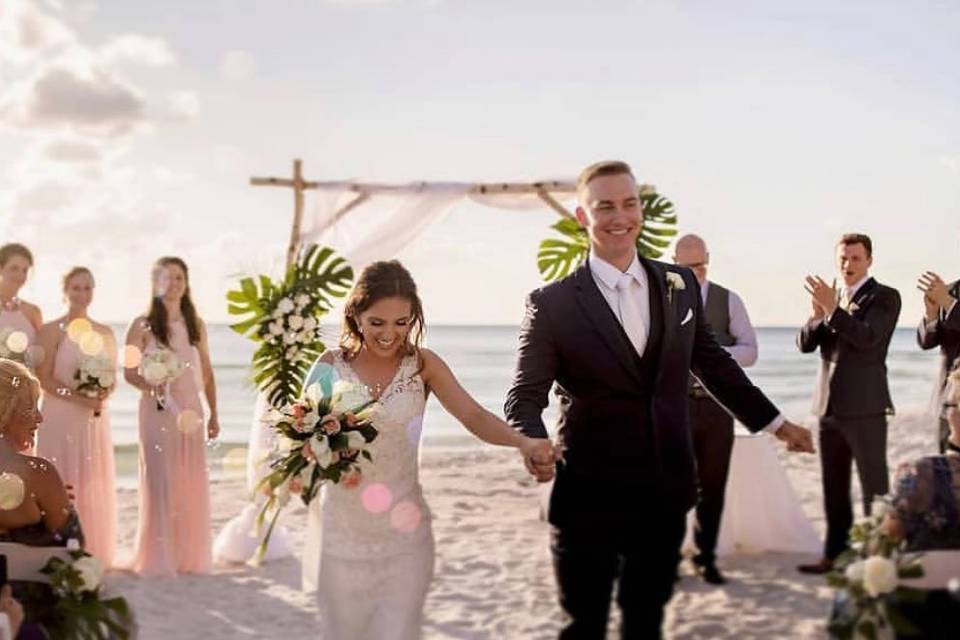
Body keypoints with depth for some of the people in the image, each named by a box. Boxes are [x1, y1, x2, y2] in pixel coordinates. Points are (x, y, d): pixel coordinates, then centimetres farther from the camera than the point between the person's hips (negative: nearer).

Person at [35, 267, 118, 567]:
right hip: (61, 418, -5)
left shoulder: (105, 333, 11)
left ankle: (93, 553, 14)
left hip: (95, 420, 5)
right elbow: (44, 378, -9)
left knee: (94, 486, 7)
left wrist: (104, 395, -7)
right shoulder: (52, 330, -3)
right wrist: (78, 397, -19)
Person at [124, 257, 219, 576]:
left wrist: (213, 413, 11)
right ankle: (158, 558, 4)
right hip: (157, 410, -3)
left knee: (192, 481, 4)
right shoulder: (143, 325, -2)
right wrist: (151, 385, -23)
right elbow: (129, 371, -4)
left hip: (190, 409, 4)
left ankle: (190, 553, 14)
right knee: (159, 480, -3)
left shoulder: (196, 325, 10)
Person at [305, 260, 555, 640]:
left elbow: (474, 416, -13)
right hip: (344, 534, 0)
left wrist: (521, 441, -31)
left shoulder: (423, 365, -3)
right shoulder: (331, 366, -4)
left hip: (404, 533, 0)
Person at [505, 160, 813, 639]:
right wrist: (533, 443, -28)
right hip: (589, 496, -3)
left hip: (665, 492, 4)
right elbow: (525, 395, -7)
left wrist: (773, 422, 20)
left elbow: (713, 362, 17)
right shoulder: (552, 304, -7)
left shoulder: (680, 285, 5)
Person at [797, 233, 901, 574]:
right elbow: (805, 344, 6)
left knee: (874, 486, -5)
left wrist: (831, 309, -25)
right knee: (834, 489, 13)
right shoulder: (830, 297, 14)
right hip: (829, 406, 7)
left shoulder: (885, 297, -4)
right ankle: (834, 554, 21)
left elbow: (866, 338, -19)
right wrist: (817, 315, -13)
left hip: (864, 406, -7)